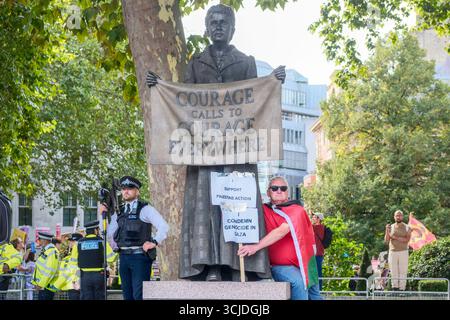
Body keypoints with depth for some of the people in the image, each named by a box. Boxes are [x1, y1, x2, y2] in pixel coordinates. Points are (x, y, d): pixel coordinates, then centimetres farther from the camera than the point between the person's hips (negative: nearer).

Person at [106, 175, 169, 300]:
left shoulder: (145, 209, -3)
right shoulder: (120, 212, 15)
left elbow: (164, 226, -10)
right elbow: (110, 232, 11)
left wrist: (154, 242, -13)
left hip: (140, 257, -6)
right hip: (124, 256, 6)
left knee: (139, 295, -10)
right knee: (127, 294, 10)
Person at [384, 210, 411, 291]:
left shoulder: (407, 228, 2)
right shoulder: (390, 227, 9)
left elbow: (407, 240, -13)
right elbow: (386, 241, 5)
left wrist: (395, 237, -17)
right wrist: (387, 231, -9)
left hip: (403, 252, -2)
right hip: (392, 252, 2)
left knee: (403, 272, -5)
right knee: (393, 272, -1)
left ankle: (402, 289, -4)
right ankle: (395, 288, 1)